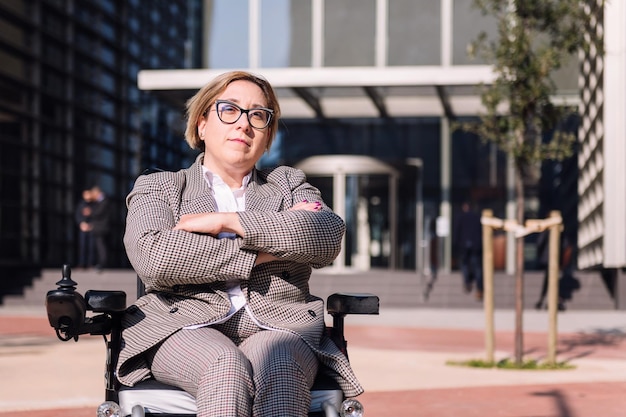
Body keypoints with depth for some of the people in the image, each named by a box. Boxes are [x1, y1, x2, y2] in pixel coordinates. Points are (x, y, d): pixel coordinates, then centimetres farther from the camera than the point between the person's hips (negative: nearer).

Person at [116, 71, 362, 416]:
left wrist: (225, 221, -4)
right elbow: (151, 257, -4)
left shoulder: (289, 184, 27)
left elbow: (328, 237, 1)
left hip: (277, 328, 1)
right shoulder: (157, 186, 21)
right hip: (186, 331, -1)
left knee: (277, 367, -36)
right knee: (227, 367, -37)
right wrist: (261, 253, -3)